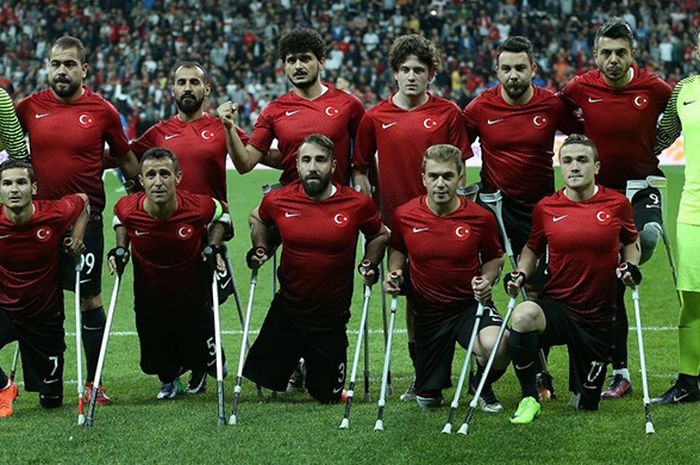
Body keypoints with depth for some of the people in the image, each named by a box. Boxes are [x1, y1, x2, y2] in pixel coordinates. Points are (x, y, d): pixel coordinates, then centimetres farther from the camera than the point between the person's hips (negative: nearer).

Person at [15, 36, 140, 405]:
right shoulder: (31, 106, 3)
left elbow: (125, 159, 9)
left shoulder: (102, 111, -2)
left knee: (89, 299, 0)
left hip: (86, 219, -2)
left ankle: (93, 382, 8)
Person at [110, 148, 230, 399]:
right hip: (148, 303, 1)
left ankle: (197, 369, 49)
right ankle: (170, 380, 52)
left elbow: (221, 212, -1)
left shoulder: (199, 207, -27)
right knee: (155, 365, 14)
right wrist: (120, 248, -9)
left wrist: (214, 247, -14)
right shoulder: (128, 209, -23)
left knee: (205, 362, 10)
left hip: (193, 302, -1)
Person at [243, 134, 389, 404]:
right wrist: (260, 249, 2)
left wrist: (370, 265, -3)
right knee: (263, 378, 4)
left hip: (332, 318, -1)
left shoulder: (358, 204, -10)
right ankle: (296, 361, 37)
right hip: (287, 312, 1)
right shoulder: (278, 201, -7)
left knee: (327, 396, 8)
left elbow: (379, 235, 10)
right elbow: (258, 219, 17)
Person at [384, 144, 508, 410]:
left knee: (495, 346, -36)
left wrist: (486, 279, -13)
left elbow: (494, 257, 7)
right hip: (427, 311, 2)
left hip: (470, 305, -2)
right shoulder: (404, 215, -7)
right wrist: (394, 273, -5)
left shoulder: (480, 218, -11)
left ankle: (483, 386, 1)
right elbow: (397, 249, 15)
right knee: (428, 398, 6)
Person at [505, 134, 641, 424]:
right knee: (523, 316, -38)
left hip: (598, 319, 1)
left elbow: (631, 242, 15)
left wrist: (631, 265, -5)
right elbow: (533, 248, 14)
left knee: (588, 406, 7)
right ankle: (529, 399, -18)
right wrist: (520, 275, -5)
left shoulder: (617, 204, -4)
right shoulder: (545, 208, -3)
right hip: (557, 307, -1)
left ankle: (578, 387, 49)